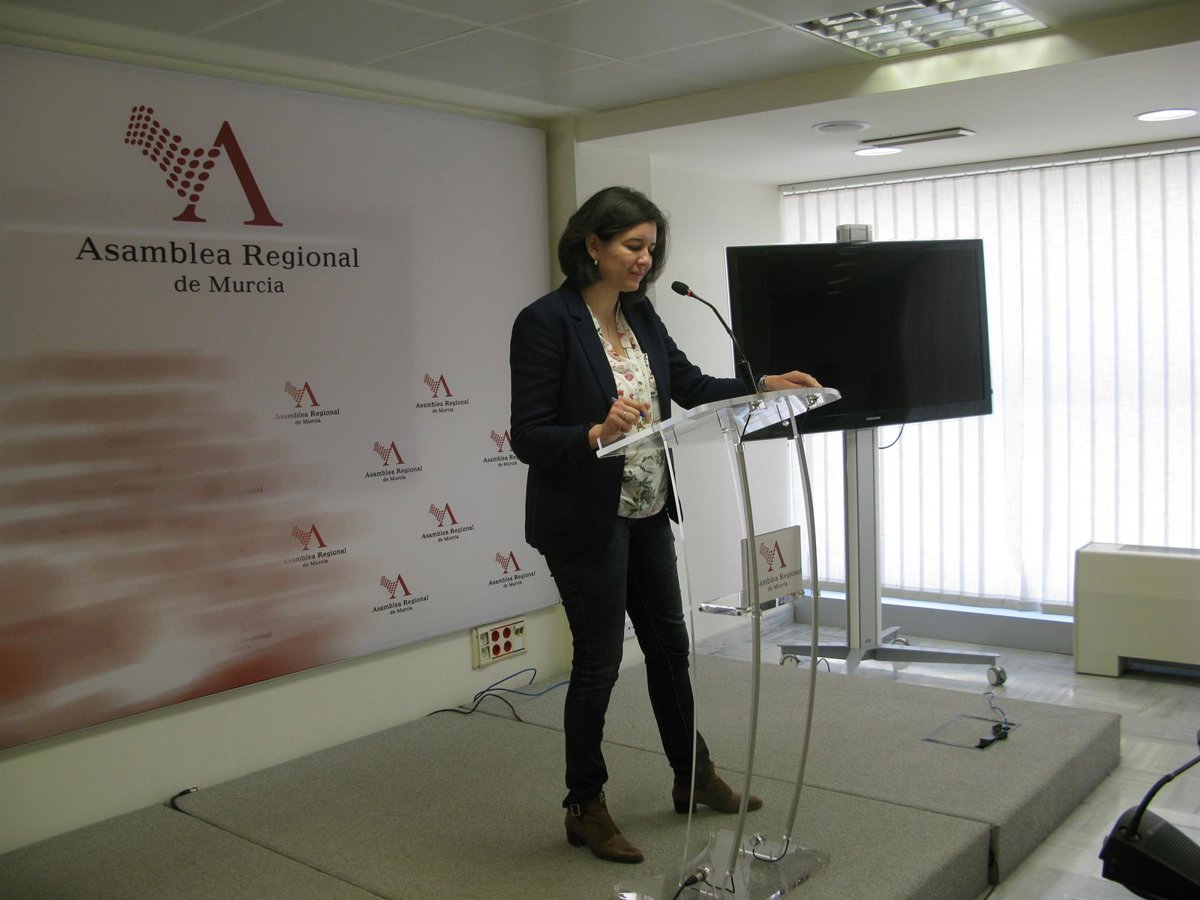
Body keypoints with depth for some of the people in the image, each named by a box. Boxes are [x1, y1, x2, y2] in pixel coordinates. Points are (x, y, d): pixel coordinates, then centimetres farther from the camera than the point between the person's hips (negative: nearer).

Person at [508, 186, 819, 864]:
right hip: (585, 521, -7)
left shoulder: (640, 315, 5)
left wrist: (766, 384, -4)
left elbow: (691, 386, 9)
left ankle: (693, 778, 38)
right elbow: (527, 437, -19)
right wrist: (598, 433, -35)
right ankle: (585, 807, 24)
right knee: (599, 660, 4)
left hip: (647, 512, 8)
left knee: (669, 644, 18)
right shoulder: (546, 322, -17)